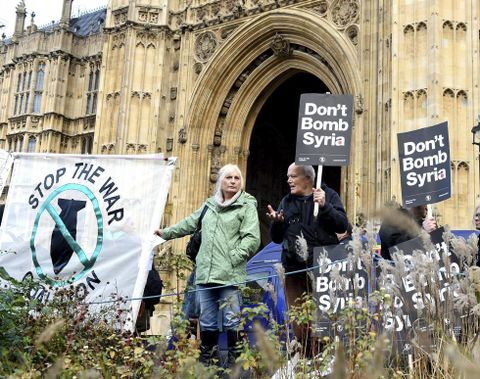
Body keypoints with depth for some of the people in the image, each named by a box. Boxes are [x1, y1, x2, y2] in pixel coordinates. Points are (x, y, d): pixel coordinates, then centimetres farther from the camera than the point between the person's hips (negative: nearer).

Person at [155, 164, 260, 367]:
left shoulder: (247, 205, 0)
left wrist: (234, 257, -14)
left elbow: (252, 239, -8)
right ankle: (206, 358, 25)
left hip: (230, 275, -5)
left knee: (231, 320, -2)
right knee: (207, 321, 12)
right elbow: (189, 223, 30)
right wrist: (166, 232, 35)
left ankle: (232, 360, 11)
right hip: (205, 273, 5)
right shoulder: (210, 204, 17)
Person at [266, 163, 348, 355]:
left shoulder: (328, 195, 7)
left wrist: (324, 206, -17)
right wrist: (277, 222, -1)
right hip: (294, 269, 4)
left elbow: (342, 225, -5)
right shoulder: (286, 202, 19)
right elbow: (277, 238, 19)